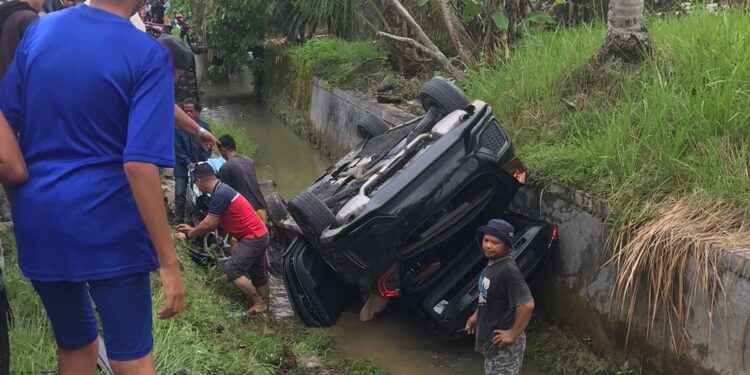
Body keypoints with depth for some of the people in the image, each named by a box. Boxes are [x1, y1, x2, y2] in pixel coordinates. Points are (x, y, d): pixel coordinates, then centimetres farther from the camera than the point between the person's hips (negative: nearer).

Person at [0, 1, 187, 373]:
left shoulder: (38, 30, 3)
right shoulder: (149, 55, -13)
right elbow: (139, 165, -21)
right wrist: (169, 263, -17)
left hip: (38, 223, 5)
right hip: (110, 228, -5)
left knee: (73, 345, 21)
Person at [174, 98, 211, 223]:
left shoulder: (205, 127, -5)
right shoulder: (178, 127, -10)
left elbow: (207, 148, 0)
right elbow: (177, 148, -6)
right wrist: (188, 162, -12)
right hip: (182, 166, -1)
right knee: (180, 193, 0)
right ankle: (178, 219, 11)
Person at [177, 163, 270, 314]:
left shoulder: (220, 194, -21)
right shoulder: (222, 190, 12)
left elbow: (208, 224, -15)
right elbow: (215, 223, 16)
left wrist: (189, 234, -1)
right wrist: (193, 229, 17)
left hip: (252, 237, -10)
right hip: (259, 235, 10)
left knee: (232, 270, -11)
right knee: (258, 274, 17)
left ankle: (259, 303, -4)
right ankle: (264, 305, 27)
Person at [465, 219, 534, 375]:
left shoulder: (509, 271, -26)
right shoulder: (491, 264, 3)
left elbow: (527, 305, -33)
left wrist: (513, 334, -25)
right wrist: (476, 315, 15)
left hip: (504, 344, -10)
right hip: (492, 338, 10)